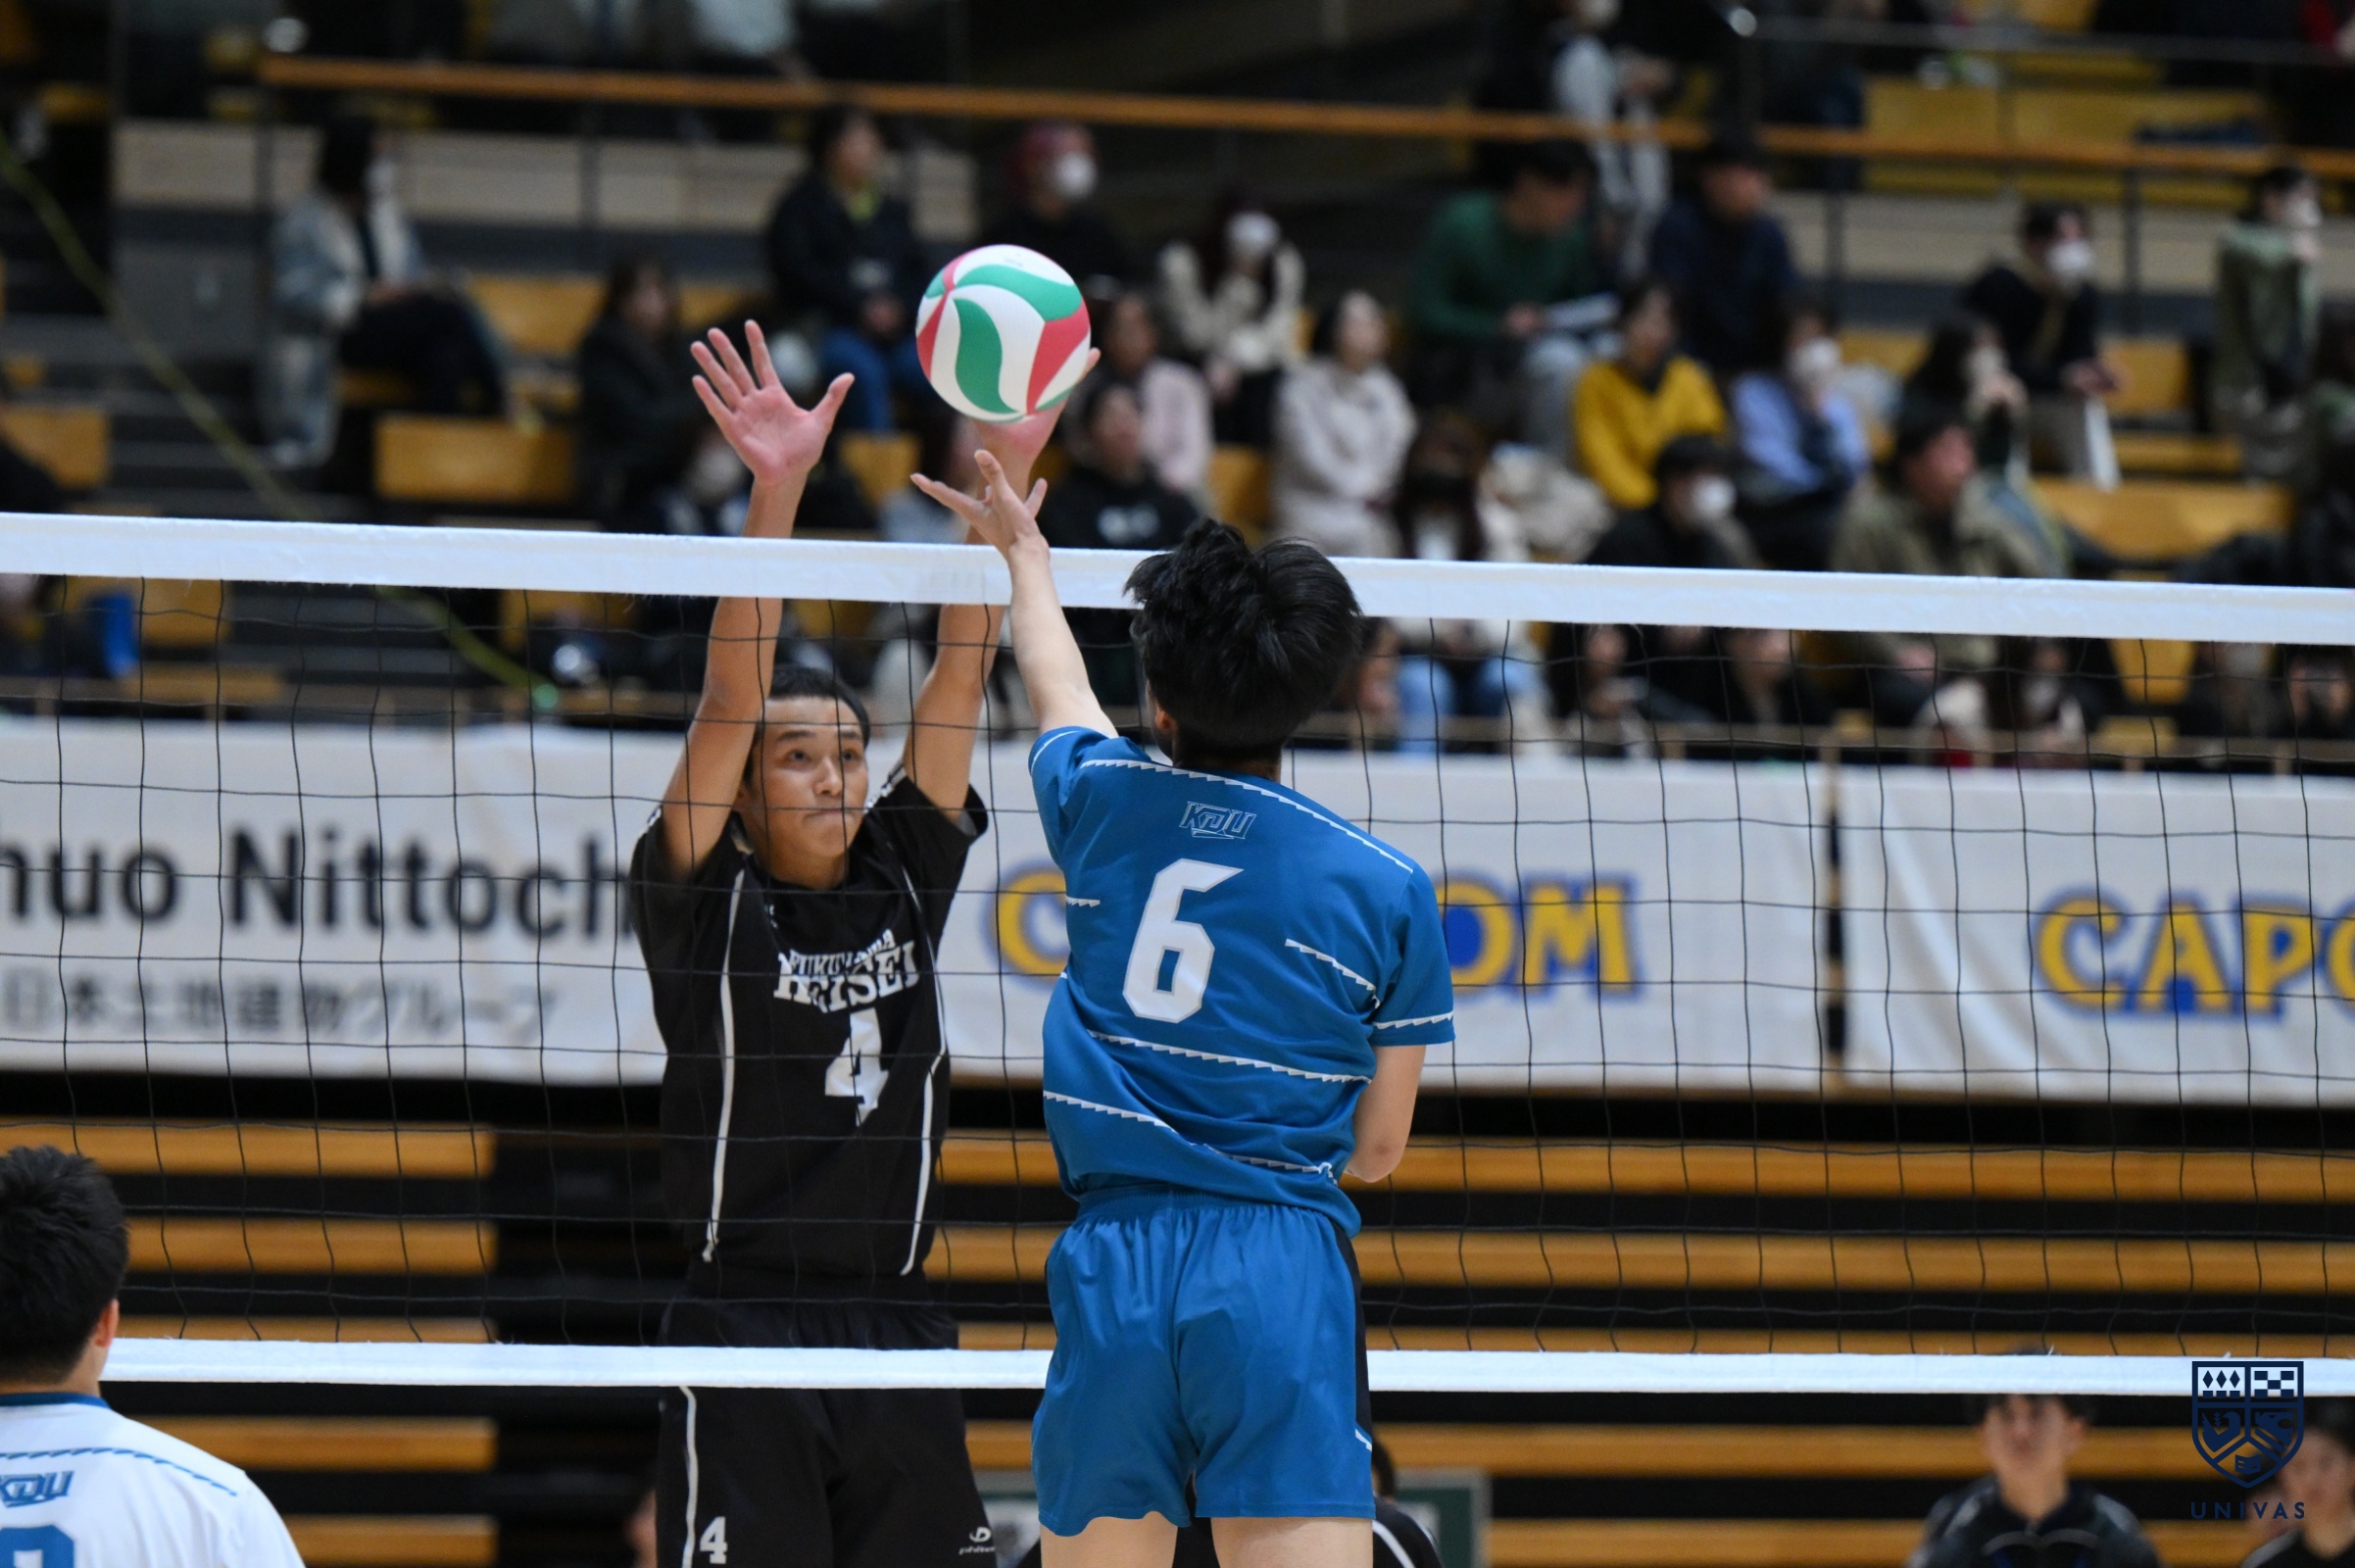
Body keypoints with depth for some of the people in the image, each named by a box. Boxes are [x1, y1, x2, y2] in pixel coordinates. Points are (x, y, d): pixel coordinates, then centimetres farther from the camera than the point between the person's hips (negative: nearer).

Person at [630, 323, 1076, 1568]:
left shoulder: (904, 881, 10)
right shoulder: (705, 897, -2)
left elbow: (961, 674, 4)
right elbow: (730, 698, -14)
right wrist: (773, 494, -24)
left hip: (897, 1335, 5)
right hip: (744, 1340, -5)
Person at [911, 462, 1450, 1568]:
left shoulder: (1101, 803, 8)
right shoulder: (1384, 889, 2)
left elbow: (1059, 695, 34)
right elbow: (1377, 1147, 10)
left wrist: (1022, 549, 54)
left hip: (1113, 1263, 3)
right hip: (1278, 1268, -2)